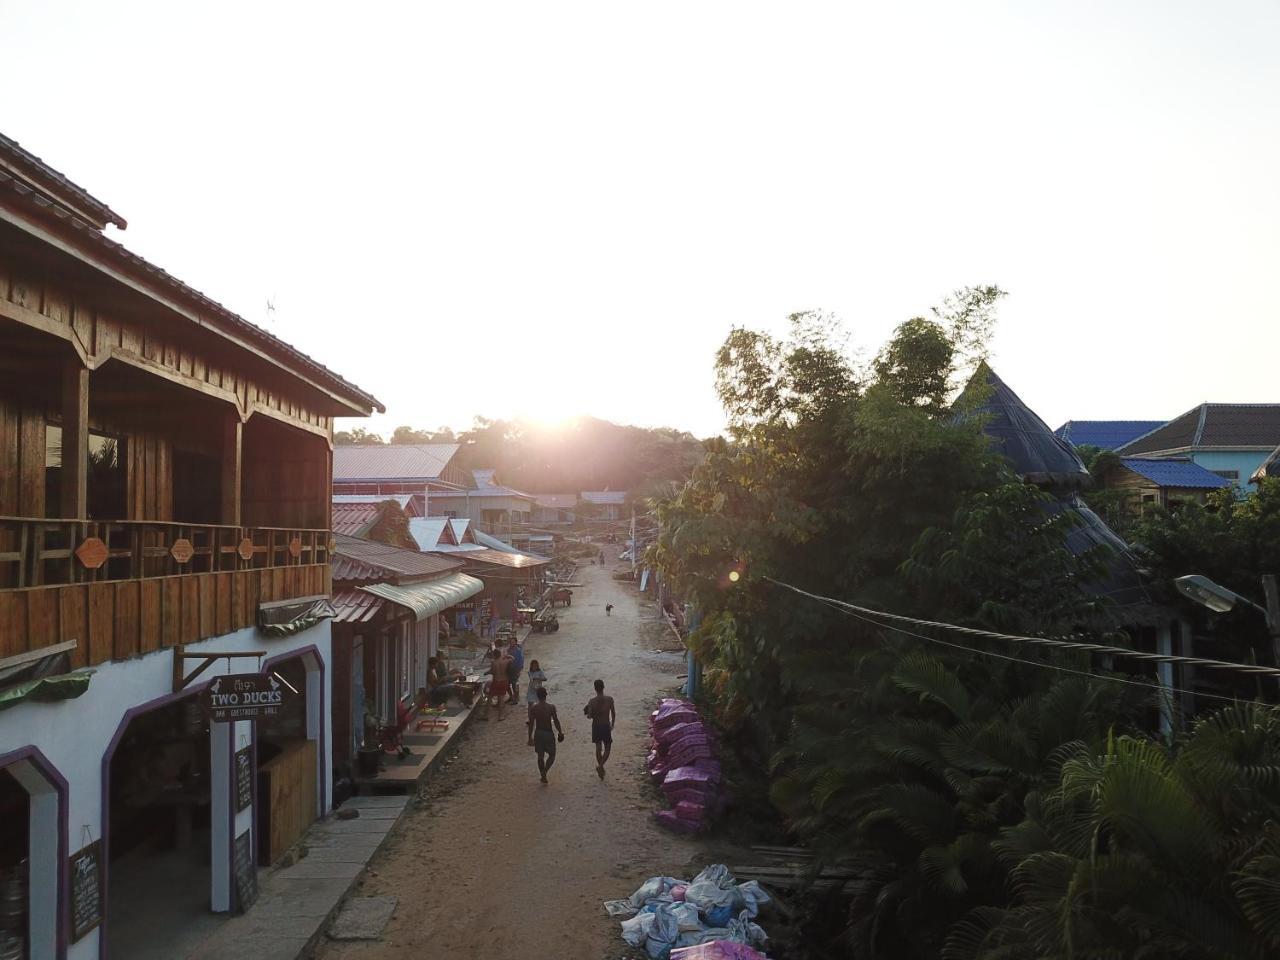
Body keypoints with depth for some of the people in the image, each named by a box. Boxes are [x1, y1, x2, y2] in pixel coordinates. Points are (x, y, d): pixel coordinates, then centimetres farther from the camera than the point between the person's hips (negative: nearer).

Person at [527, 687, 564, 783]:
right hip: (548, 733, -2)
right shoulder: (551, 707, -12)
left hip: (538, 733, 2)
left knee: (540, 755, 17)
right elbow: (556, 721, -8)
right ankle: (544, 772, -8)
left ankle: (543, 776, 22)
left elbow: (531, 724, -5)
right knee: (552, 755, 12)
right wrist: (560, 733, 6)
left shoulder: (533, 708, -7)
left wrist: (530, 737, 2)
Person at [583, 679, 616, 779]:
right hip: (606, 726, -1)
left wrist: (587, 712, 9)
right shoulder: (609, 699, -11)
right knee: (607, 748, 11)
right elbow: (613, 713, -4)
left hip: (596, 726, 1)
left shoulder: (591, 701, -11)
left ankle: (600, 767, 23)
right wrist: (612, 724, 12)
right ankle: (600, 765, -8)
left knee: (598, 747, 16)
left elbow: (590, 716, -14)